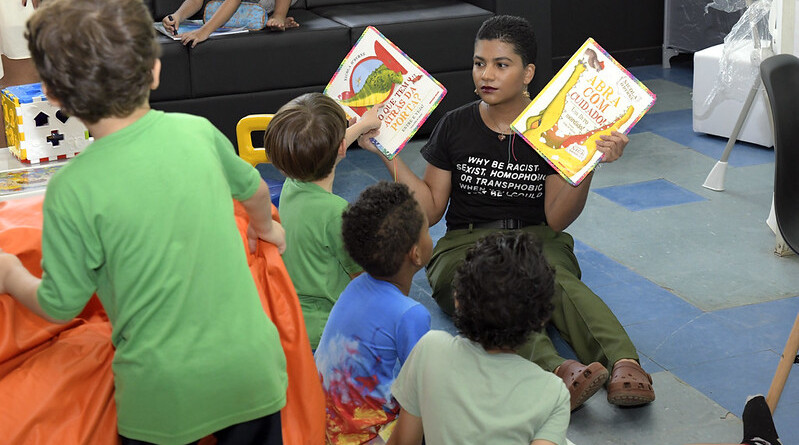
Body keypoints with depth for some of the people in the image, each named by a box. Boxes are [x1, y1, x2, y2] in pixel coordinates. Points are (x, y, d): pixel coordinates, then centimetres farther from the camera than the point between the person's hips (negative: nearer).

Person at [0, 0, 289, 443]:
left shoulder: (72, 190, -17)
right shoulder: (196, 132, -5)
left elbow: (60, 306, -8)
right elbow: (255, 190, 15)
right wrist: (265, 228, 38)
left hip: (165, 393, -2)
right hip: (249, 369, 3)